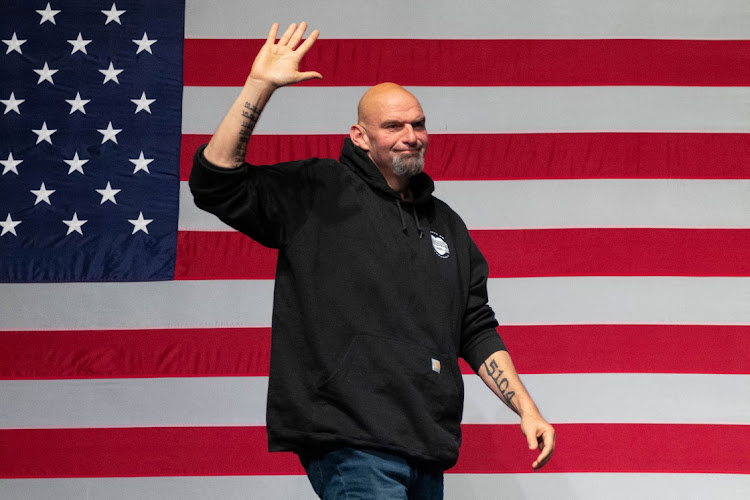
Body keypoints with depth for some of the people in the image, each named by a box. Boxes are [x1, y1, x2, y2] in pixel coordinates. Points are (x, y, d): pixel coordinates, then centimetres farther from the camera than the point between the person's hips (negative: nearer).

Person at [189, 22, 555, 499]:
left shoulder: (445, 224, 21)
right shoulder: (316, 194, 4)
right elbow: (217, 184, -8)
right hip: (351, 443, -6)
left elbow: (477, 330, 22)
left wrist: (527, 408, 12)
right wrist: (260, 86, -14)